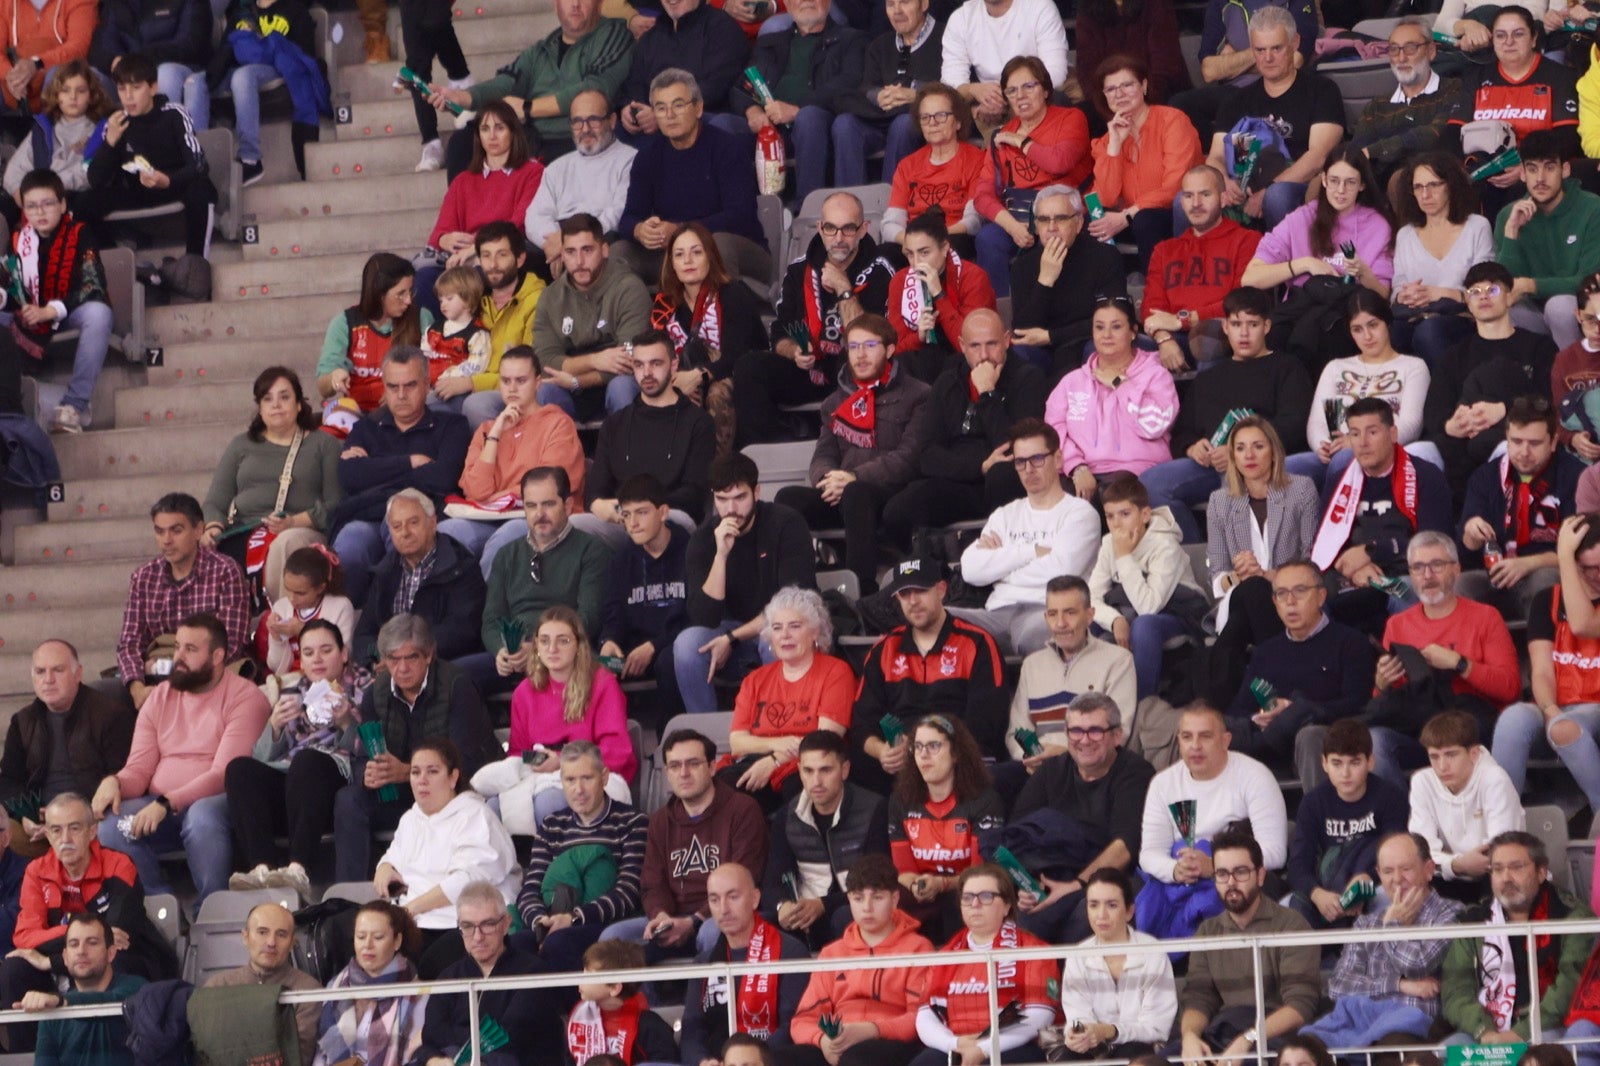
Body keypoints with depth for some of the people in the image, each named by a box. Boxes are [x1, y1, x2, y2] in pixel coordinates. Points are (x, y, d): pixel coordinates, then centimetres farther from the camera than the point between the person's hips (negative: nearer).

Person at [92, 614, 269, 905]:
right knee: (110, 828, -26)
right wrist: (114, 782, -14)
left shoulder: (245, 698, -4)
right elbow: (139, 769, 11)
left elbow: (225, 774, -14)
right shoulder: (160, 697, 15)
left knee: (203, 817, -40)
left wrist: (167, 803, -26)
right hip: (160, 807, 5)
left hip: (215, 802, -5)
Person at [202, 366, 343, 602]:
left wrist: (295, 521, -15)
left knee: (285, 544, -41)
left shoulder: (323, 444, 17)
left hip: (300, 532, -3)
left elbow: (335, 503, 4)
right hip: (242, 534, 3)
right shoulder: (241, 445, 27)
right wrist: (213, 528, -5)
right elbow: (215, 502, 19)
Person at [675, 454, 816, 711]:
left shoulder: (785, 524, -15)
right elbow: (704, 618, -18)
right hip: (731, 632, 3)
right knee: (686, 644, -26)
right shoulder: (703, 538, -8)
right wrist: (721, 554, -29)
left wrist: (733, 639, -20)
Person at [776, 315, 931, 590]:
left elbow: (909, 457, -8)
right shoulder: (836, 403, 24)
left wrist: (855, 478, -18)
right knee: (788, 498, -23)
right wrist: (828, 477, -9)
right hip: (841, 496, 5)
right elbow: (822, 456, 17)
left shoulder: (916, 396, 5)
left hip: (894, 496, -5)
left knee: (855, 494, -39)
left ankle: (863, 591, -41)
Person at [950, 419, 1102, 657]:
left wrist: (1000, 558, 7)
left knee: (1035, 629, -44)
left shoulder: (1079, 512, 12)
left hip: (1046, 612, -5)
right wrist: (1032, 552, 3)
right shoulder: (1005, 515, 28)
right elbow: (971, 570, 11)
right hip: (998, 615, 5)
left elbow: (1059, 570, -7)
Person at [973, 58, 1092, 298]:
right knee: (988, 238, -28)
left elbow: (1060, 162, -17)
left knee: (1051, 239, -37)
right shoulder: (1001, 136, 16)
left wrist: (1021, 141, -1)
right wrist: (1012, 225, -16)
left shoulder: (1071, 118, 5)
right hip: (1014, 215, 4)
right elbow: (983, 195, 4)